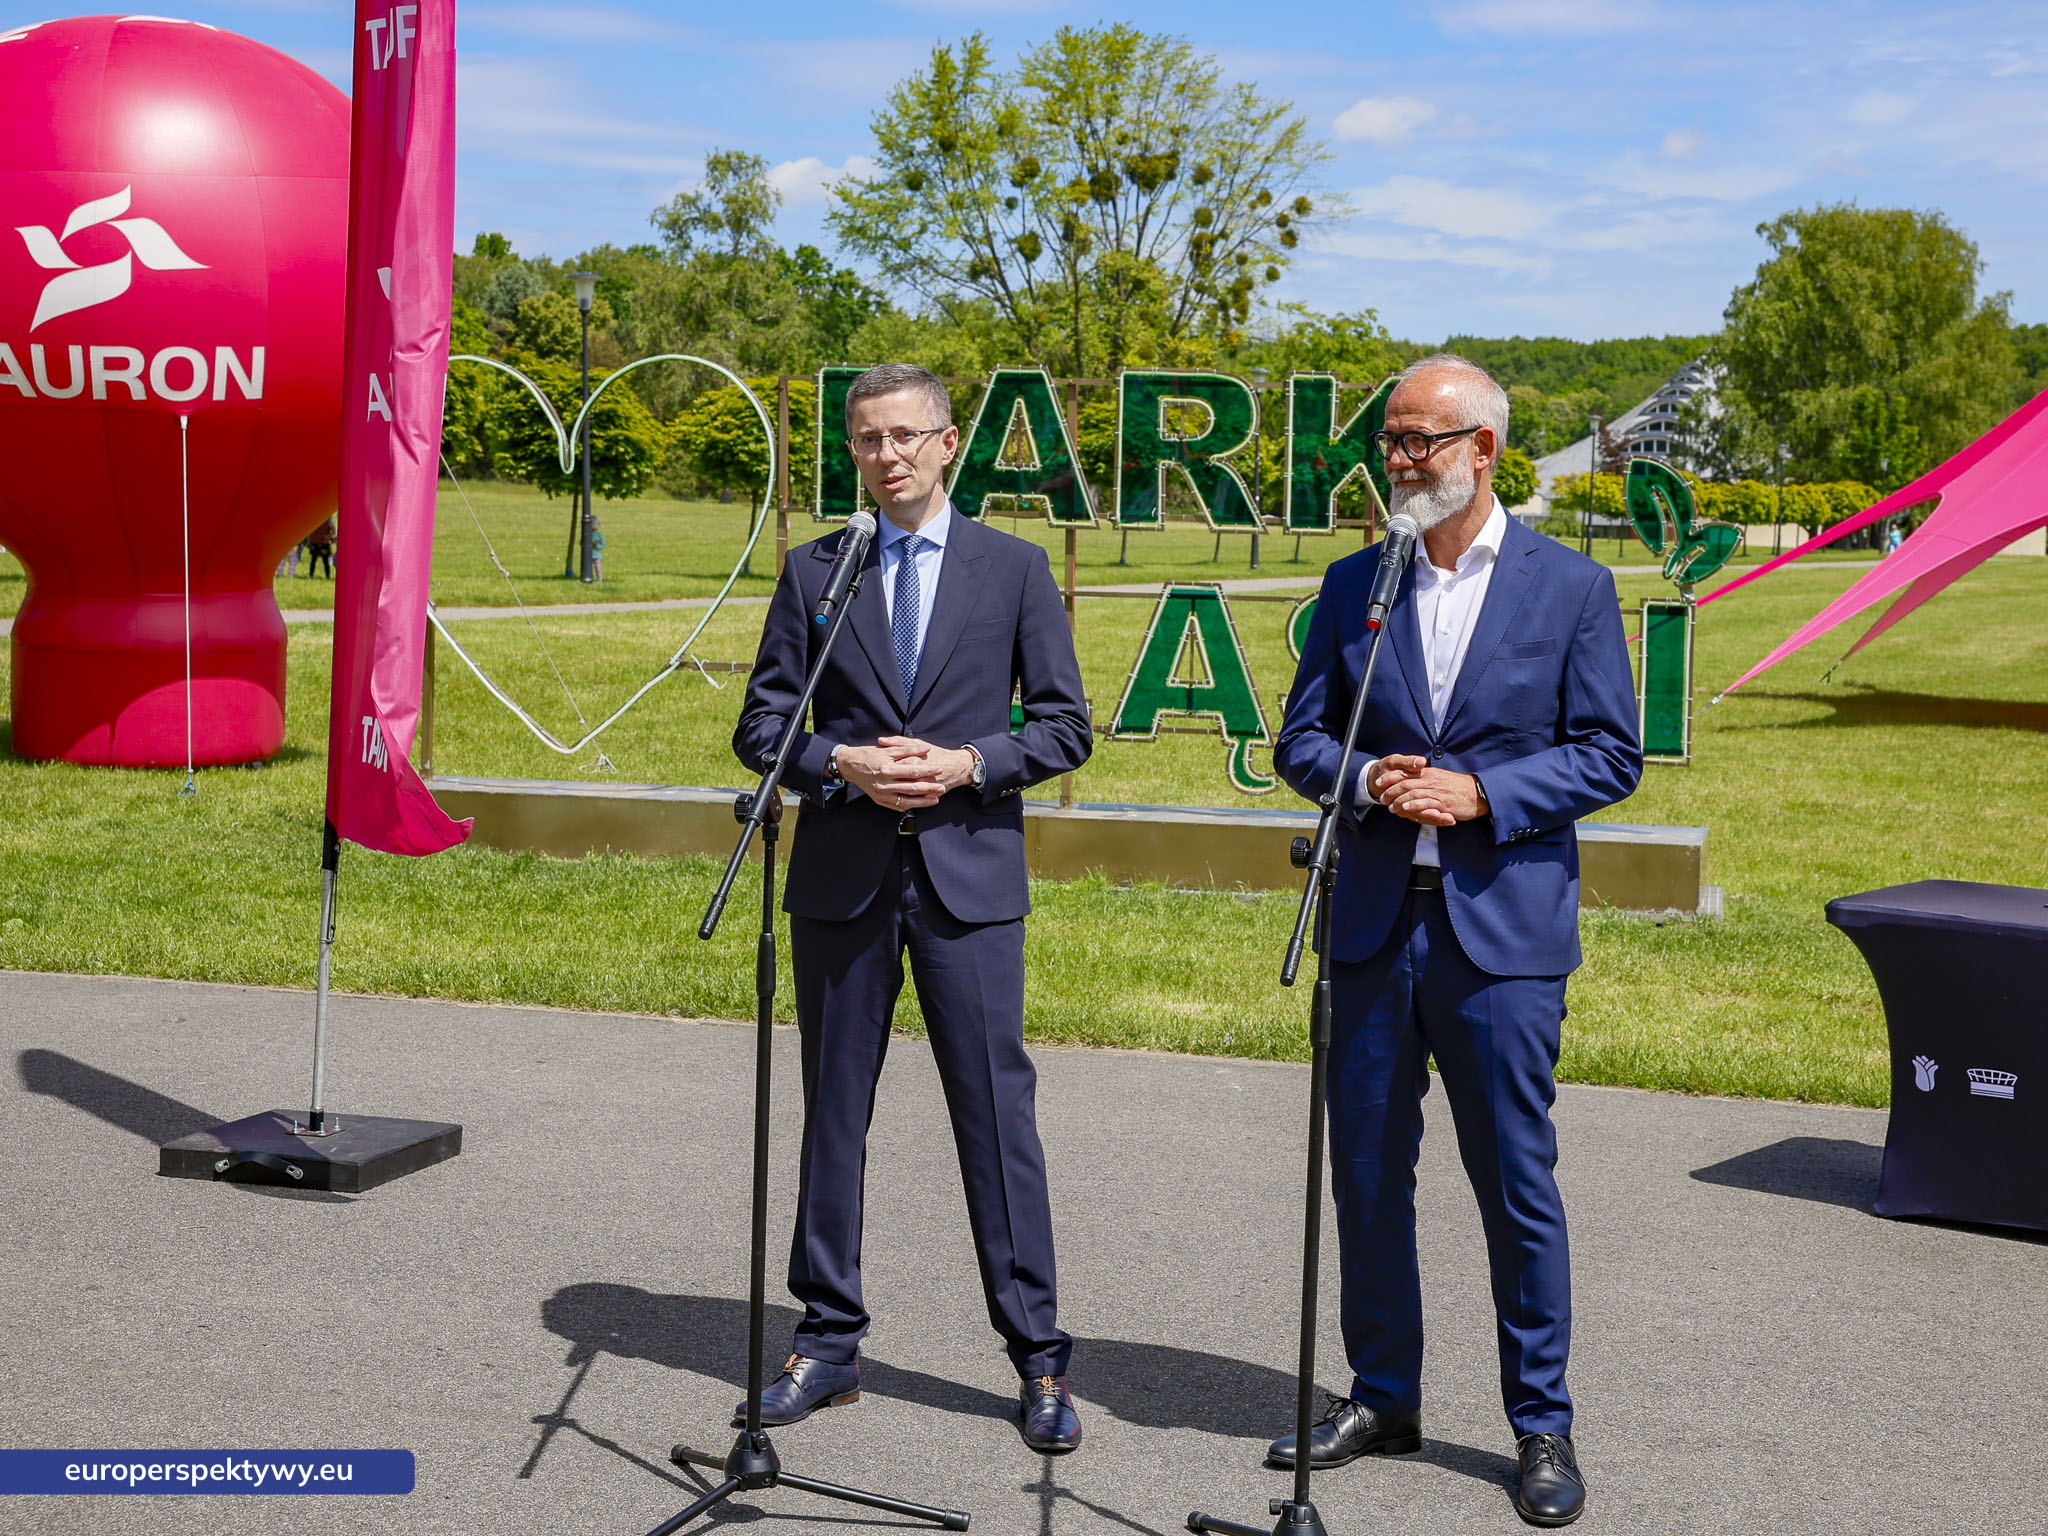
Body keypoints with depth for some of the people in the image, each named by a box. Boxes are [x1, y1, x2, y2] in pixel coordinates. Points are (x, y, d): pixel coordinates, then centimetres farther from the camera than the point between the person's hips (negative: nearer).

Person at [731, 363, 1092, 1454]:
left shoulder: (1014, 568, 5)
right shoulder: (813, 571, 8)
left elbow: (1065, 727, 4)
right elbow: (760, 726, 7)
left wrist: (968, 762, -12)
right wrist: (843, 765, -11)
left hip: (967, 876, -2)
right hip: (840, 878, 2)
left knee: (997, 1111, -1)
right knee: (832, 1113, 9)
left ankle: (1039, 1359, 7)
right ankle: (829, 1343, 21)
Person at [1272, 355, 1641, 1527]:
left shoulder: (1571, 586, -1)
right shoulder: (1354, 585, 9)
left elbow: (1610, 756, -2)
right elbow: (1302, 738, 11)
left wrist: (1480, 792, -15)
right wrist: (1365, 782, -11)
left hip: (1504, 926, -3)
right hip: (1375, 922, 4)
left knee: (1517, 1184, 1)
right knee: (1367, 1174, 10)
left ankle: (1543, 1425, 15)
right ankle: (1384, 1398, 25)